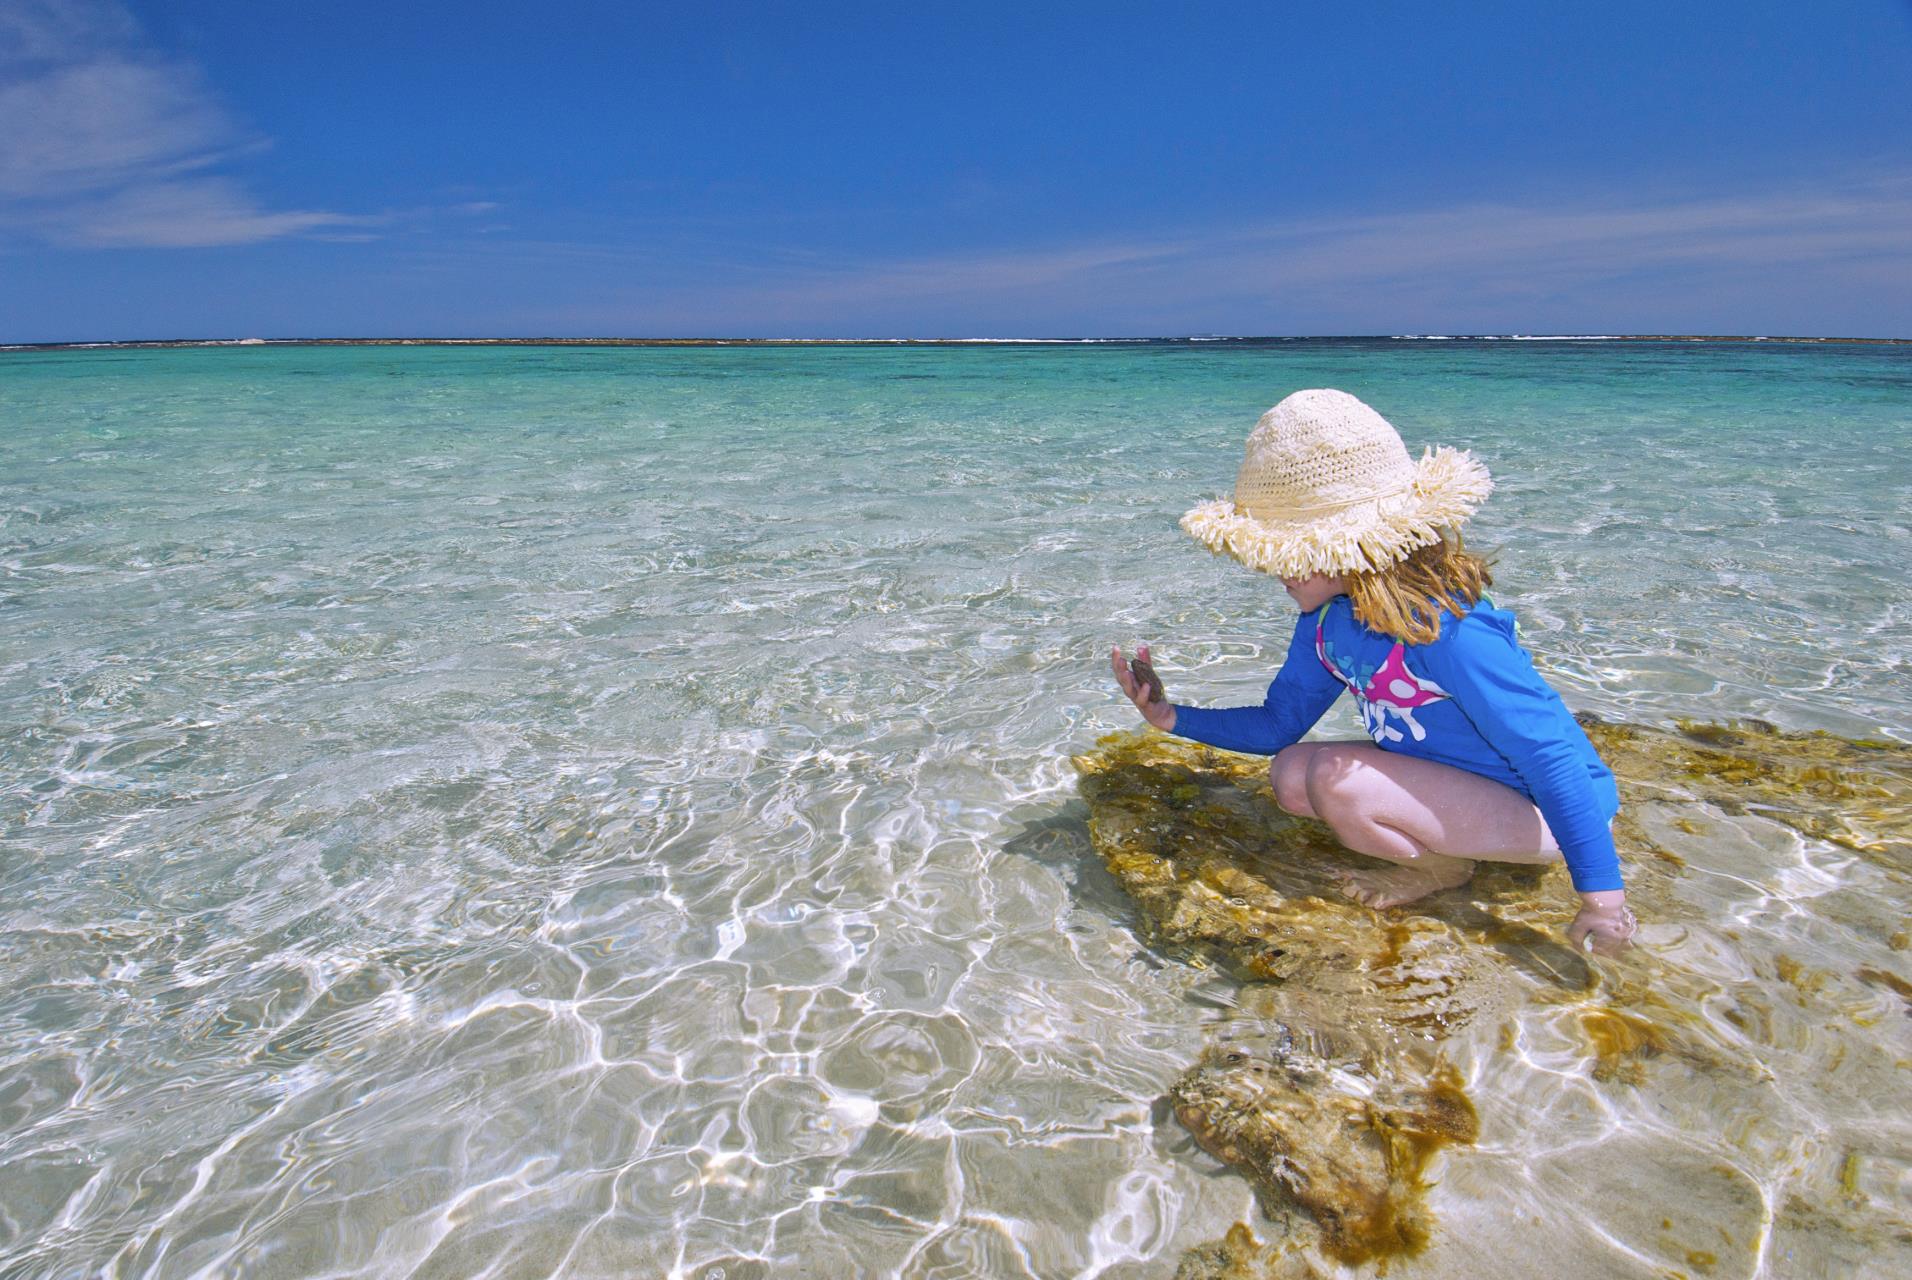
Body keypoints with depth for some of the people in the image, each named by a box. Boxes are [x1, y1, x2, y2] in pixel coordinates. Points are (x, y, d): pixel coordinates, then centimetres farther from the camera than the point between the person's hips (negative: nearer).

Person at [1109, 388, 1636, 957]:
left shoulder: (1447, 630, -32)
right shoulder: (1328, 616, -6)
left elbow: (1552, 755, -29)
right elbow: (1278, 724, 5)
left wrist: (1601, 893, -27)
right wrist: (1170, 716, -5)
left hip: (1540, 810, -8)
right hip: (1447, 779, 8)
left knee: (1337, 781, -28)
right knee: (1290, 775, -3)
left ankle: (1445, 867, 1)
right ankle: (1443, 842, 7)